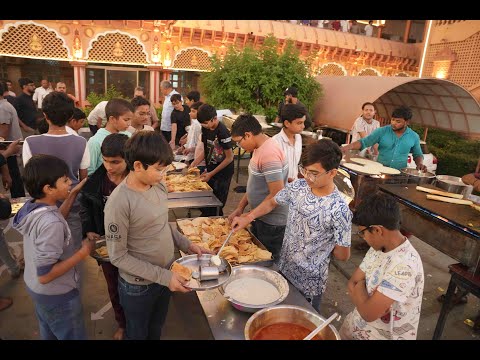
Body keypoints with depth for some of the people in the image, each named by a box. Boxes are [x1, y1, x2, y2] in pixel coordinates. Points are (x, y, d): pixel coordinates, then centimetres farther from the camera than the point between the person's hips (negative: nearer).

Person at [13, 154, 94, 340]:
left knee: (49, 334, 30)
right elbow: (45, 275, -31)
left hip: (34, 287, 8)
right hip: (56, 296, -8)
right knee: (73, 337, 14)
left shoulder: (31, 206, -9)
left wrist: (73, 194, 5)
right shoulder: (50, 224, -35)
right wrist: (84, 251, -25)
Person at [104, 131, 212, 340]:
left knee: (156, 330, 28)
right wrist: (163, 277, -23)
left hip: (167, 276, 6)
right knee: (138, 334, 22)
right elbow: (118, 256, -21)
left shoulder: (158, 186, -6)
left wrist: (187, 246, -4)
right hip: (139, 286, -5)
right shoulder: (119, 202, -27)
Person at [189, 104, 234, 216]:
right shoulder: (205, 129, 0)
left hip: (223, 173, -7)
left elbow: (229, 158, -18)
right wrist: (195, 163, -5)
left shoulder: (223, 132, -22)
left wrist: (211, 174, -16)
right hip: (210, 170, 7)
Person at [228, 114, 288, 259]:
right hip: (261, 218, 9)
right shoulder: (260, 148, 6)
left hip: (272, 224, -9)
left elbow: (277, 194, -27)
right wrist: (240, 207, 7)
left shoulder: (269, 154, -25)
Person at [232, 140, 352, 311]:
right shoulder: (298, 186, -11)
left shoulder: (339, 210, -27)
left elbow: (343, 255, -16)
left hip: (309, 284, -5)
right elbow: (272, 202, 5)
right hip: (283, 268, 5)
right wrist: (248, 217, -6)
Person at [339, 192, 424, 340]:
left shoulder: (403, 266, -32)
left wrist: (358, 287, -14)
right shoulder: (379, 246, -6)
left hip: (384, 334, -6)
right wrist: (362, 295, -20)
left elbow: (368, 312, -31)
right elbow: (352, 282, 0)